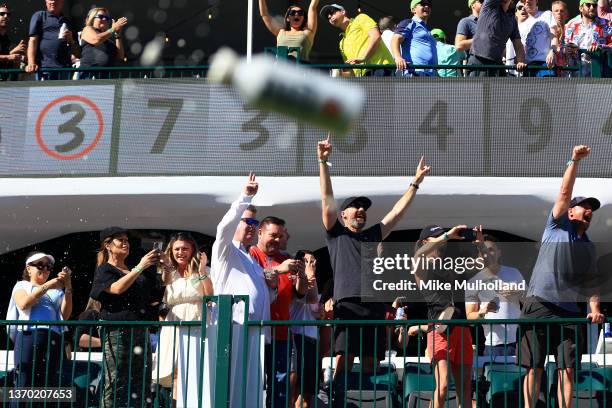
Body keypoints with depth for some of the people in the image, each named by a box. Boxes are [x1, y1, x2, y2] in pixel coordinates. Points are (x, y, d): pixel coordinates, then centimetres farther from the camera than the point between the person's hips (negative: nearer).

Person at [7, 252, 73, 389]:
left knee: (48, 386, -6)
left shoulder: (56, 290, 26)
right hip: (28, 335, -3)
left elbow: (65, 315, 11)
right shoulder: (22, 285, 21)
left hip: (53, 339, 3)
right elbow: (23, 304, -1)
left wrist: (68, 288, 2)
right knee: (24, 384, -12)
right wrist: (46, 286, -4)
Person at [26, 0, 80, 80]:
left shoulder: (68, 22, 22)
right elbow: (33, 41, 1)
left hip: (65, 67, 4)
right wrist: (31, 63, -13)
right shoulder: (39, 16, 13)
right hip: (45, 66, -4)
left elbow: (77, 53, 21)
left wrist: (71, 41, -1)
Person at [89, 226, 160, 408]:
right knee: (116, 384, -11)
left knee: (142, 385, 0)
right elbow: (117, 288, -14)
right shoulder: (104, 270, 5)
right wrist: (140, 267, -14)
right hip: (117, 330, -6)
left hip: (140, 331, 6)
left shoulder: (135, 271, 23)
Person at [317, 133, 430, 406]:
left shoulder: (373, 236, 28)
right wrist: (323, 162, 0)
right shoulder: (336, 234, 15)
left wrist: (416, 181, 28)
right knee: (343, 361, -16)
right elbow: (327, 199, 7)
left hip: (376, 307, 5)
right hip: (348, 305, -5)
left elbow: (398, 211, 29)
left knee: (370, 364, 2)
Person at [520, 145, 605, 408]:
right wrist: (574, 161, -9)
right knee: (534, 367, -3)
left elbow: (592, 283, 13)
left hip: (571, 312, 4)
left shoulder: (590, 248, 19)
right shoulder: (557, 226, 9)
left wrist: (594, 308, -4)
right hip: (539, 307, -4)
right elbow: (564, 193, -2)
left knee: (567, 368, -4)